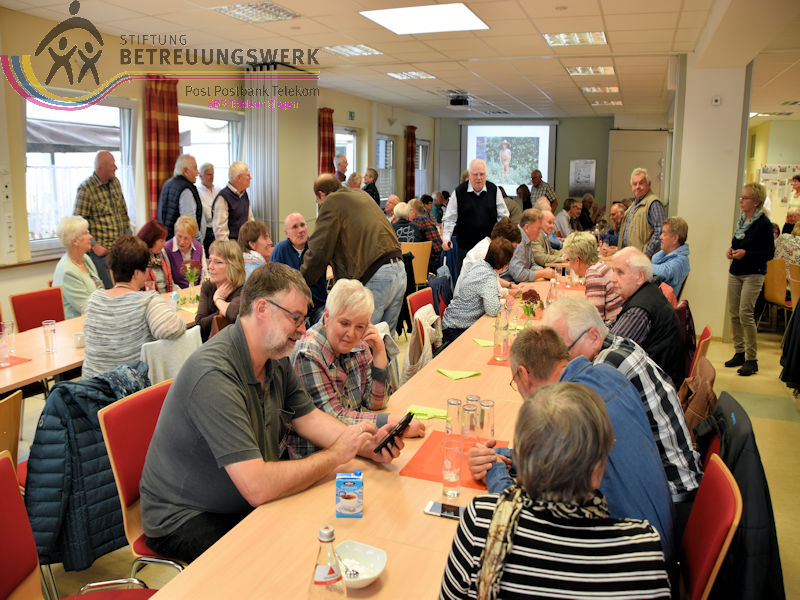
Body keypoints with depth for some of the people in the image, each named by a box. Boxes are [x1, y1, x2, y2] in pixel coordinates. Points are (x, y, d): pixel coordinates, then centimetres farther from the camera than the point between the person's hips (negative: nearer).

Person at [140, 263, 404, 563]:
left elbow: (307, 417, 7)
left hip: (250, 503, 8)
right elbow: (258, 487, -34)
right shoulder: (214, 375, -31)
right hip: (186, 521, -8)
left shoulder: (276, 358, -2)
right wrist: (335, 455, -23)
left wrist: (366, 444, -10)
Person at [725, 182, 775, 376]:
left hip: (753, 275, -7)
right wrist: (731, 251, 4)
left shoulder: (763, 223, -12)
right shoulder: (742, 219, 10)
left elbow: (769, 253, -12)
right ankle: (739, 353, 20)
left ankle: (752, 359, -1)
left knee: (745, 314, -11)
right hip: (735, 272, 7)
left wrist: (746, 253, -21)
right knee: (734, 314, 8)